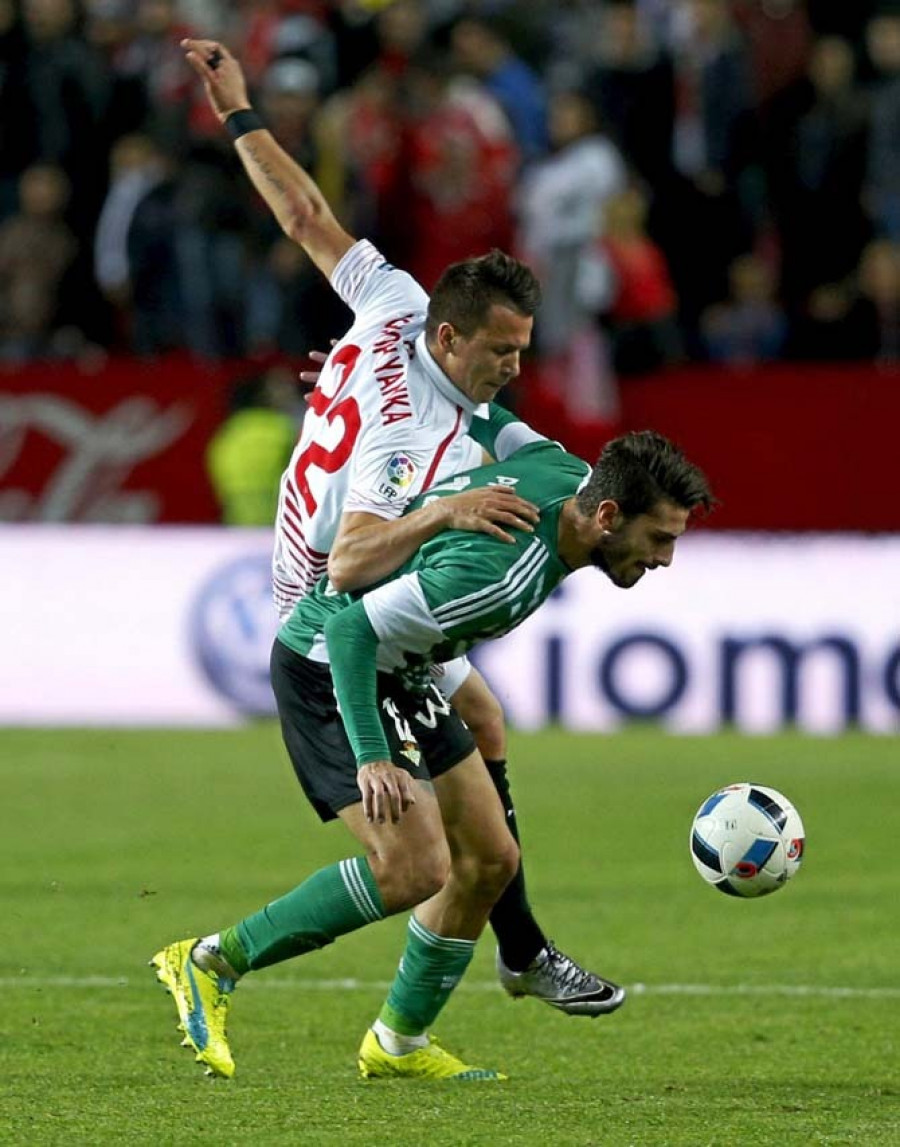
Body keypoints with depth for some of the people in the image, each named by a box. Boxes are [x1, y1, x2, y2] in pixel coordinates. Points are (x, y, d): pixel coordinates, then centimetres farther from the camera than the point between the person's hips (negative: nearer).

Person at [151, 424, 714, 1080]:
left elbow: (497, 423, 11)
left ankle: (400, 1044, 23)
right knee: (416, 868, -20)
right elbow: (353, 629, -31)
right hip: (326, 665, -10)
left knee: (490, 858, 8)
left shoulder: (571, 475, -7)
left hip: (398, 674, 10)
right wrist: (372, 757, -33)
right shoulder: (500, 572, -34)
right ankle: (213, 962, -7)